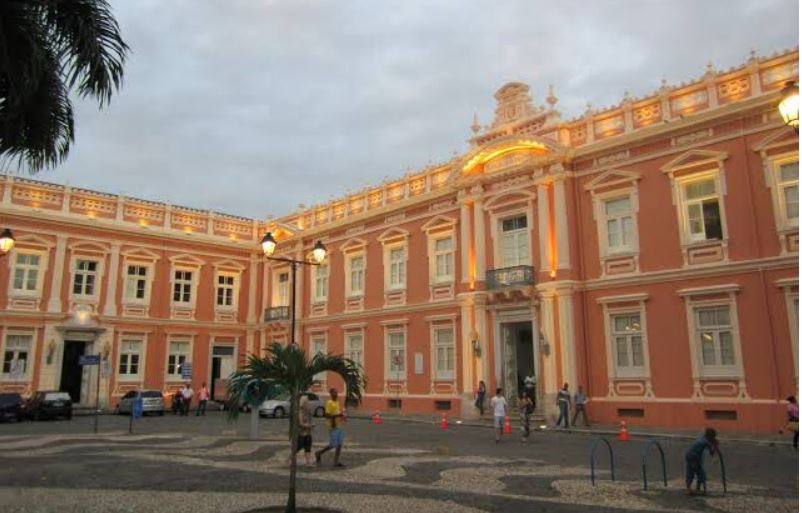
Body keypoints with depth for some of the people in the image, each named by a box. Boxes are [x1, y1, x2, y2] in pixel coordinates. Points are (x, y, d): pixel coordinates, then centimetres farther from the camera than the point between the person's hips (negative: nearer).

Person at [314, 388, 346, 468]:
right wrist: (338, 415, -23)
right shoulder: (329, 403, -11)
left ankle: (336, 462, 11)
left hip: (339, 426, 8)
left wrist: (342, 416, 6)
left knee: (339, 445, 6)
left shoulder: (337, 403, 15)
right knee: (333, 445, -5)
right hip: (333, 427, -8)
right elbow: (327, 415, -18)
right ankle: (319, 453, 15)